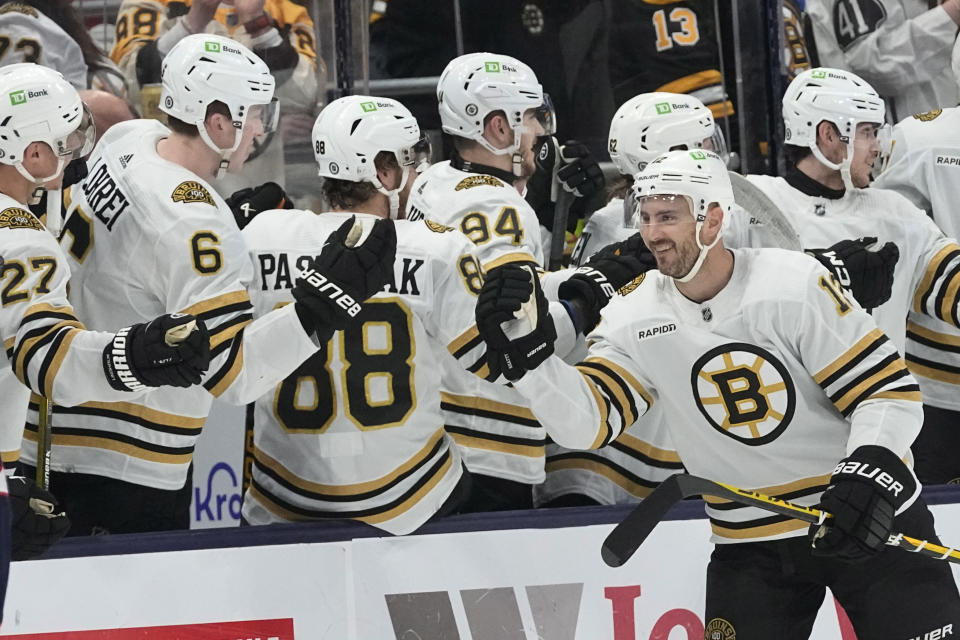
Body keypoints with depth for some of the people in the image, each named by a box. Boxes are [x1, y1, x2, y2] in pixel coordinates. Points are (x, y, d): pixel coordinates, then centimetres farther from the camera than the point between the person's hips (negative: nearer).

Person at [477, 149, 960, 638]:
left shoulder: (795, 283, -16)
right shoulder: (635, 318, -3)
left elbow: (891, 392, -15)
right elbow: (585, 422, -11)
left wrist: (870, 477, -30)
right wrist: (527, 346, -26)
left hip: (871, 523, -3)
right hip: (748, 540, 3)